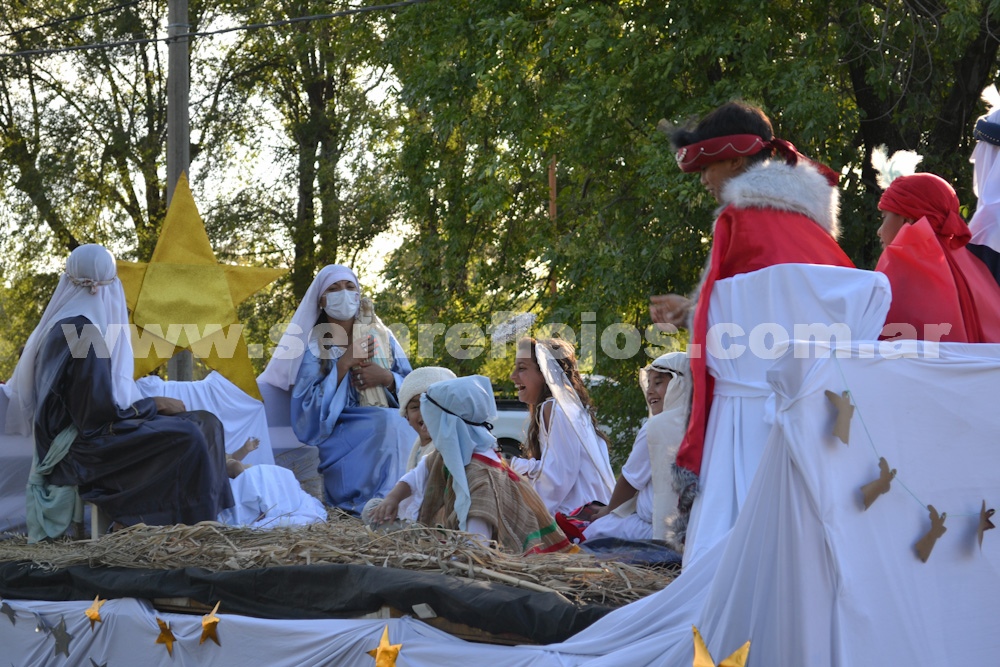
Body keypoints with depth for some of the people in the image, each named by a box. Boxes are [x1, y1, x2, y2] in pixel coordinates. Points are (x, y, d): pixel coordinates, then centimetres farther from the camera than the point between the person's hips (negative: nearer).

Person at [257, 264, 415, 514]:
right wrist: (344, 365, -12)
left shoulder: (381, 335, 14)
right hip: (340, 432, -3)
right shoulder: (314, 347, 4)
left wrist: (387, 378, -11)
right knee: (389, 422, -34)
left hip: (393, 422, 4)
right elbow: (309, 407, -7)